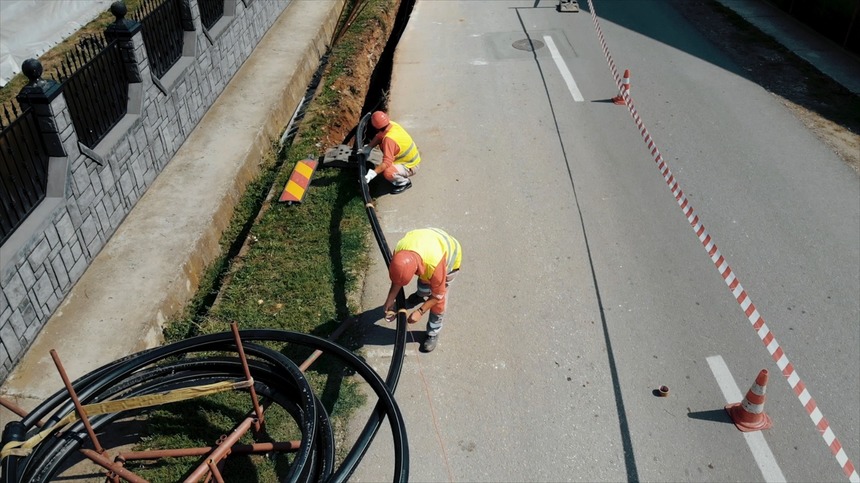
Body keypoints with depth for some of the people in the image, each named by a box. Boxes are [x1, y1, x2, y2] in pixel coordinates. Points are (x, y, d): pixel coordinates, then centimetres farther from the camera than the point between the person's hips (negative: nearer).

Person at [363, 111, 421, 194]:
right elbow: (378, 137, 3)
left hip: (410, 167, -9)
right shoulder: (392, 124, -10)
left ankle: (405, 182, -5)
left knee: (388, 172, -35)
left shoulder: (389, 139, -33)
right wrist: (367, 148, -9)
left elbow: (387, 162, -37)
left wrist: (373, 173, -42)